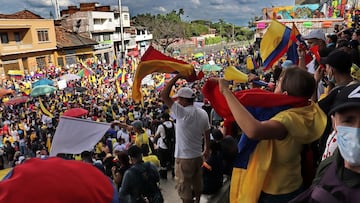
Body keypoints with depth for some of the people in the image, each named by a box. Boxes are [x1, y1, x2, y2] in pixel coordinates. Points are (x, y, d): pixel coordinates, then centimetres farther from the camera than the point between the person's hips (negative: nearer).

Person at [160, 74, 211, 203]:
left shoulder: (183, 113, -22)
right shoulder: (203, 113, -2)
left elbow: (164, 95, -25)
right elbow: (207, 133, 9)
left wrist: (177, 77, -21)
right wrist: (207, 149, 23)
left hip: (184, 158, -7)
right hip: (198, 155, 7)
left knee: (184, 188, 8)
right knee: (197, 184, 23)